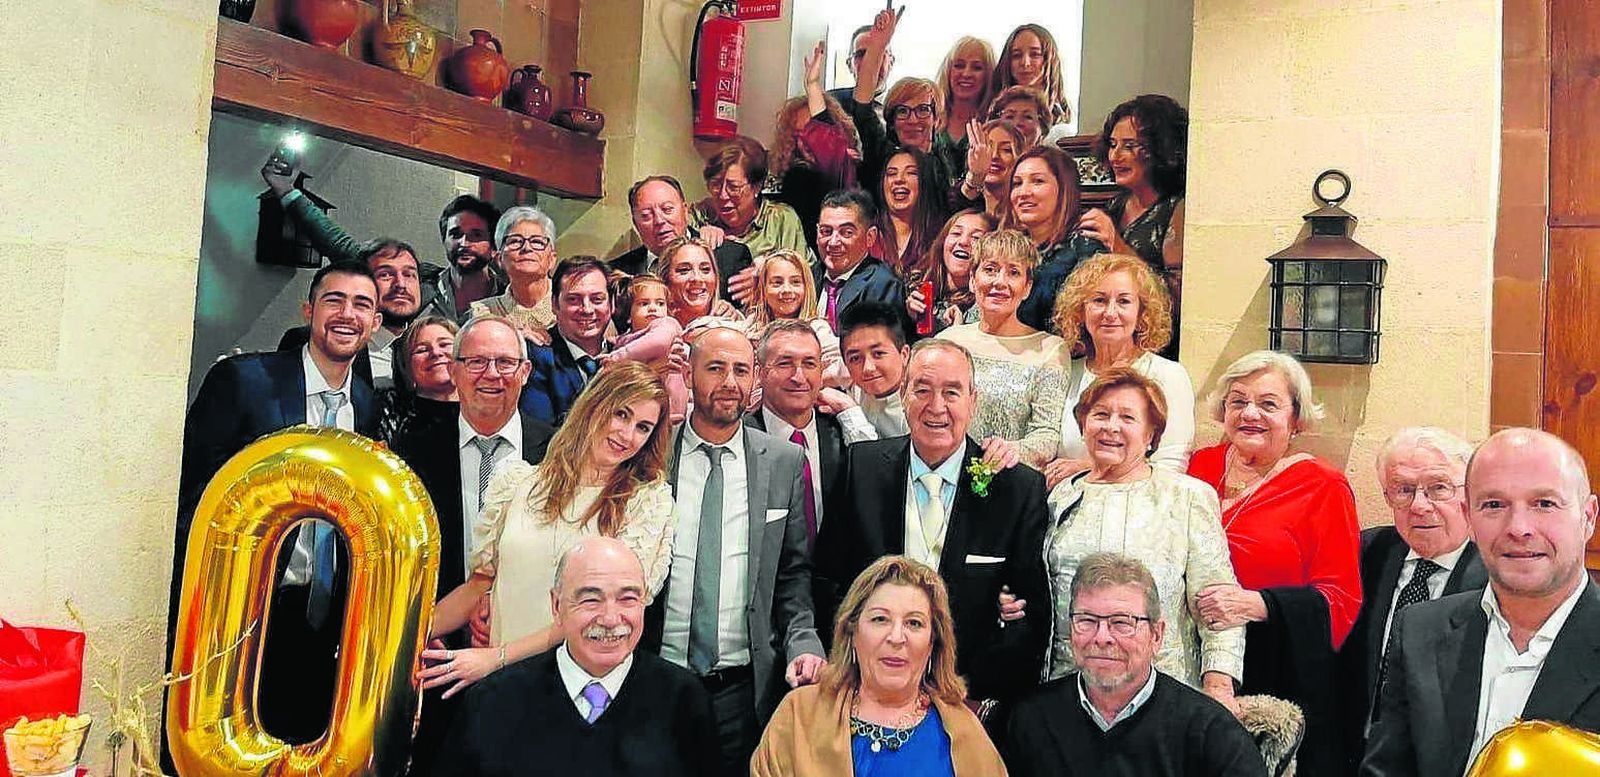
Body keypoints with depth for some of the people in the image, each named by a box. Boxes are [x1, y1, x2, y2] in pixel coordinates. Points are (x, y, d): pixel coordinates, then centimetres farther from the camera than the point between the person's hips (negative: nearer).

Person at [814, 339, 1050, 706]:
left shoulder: (1021, 488, -6)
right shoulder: (862, 465, -1)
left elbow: (1032, 611, -3)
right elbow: (828, 577, 3)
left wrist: (984, 696, -11)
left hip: (974, 699, -1)